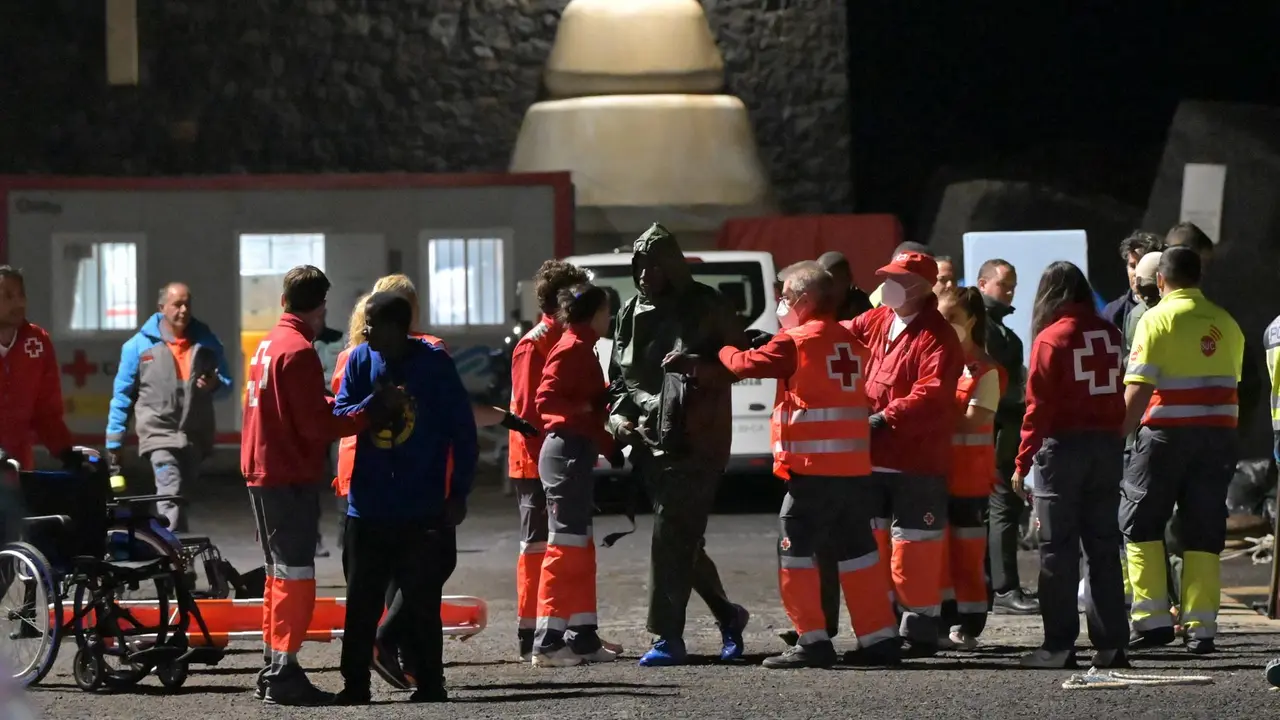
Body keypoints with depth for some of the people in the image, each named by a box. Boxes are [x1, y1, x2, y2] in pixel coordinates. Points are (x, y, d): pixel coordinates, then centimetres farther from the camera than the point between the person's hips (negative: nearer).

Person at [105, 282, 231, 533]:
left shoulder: (206, 342, 8)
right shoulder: (140, 345, 1)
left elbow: (226, 383, 16)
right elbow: (123, 395, 6)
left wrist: (214, 385, -9)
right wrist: (114, 442, 3)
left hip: (195, 437, 4)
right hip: (160, 434, -4)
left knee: (181, 496, 14)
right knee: (170, 497, -20)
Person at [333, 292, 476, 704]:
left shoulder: (433, 364, -6)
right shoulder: (361, 360, 3)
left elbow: (463, 430, -2)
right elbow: (339, 416, 3)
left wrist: (458, 492, -4)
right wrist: (372, 405, -18)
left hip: (422, 511, -3)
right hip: (368, 507, 3)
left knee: (422, 602, 1)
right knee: (361, 602, 6)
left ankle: (429, 685, 10)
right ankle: (354, 686, 12)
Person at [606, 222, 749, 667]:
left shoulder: (705, 309, -4)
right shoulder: (632, 314, 14)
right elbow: (619, 375, 23)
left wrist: (697, 366, -22)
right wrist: (617, 412, 4)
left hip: (695, 443, -6)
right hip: (649, 442, 6)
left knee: (672, 538, -13)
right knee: (681, 540, 11)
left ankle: (668, 637, -12)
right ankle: (727, 616, 29)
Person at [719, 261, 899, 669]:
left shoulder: (796, 342, -9)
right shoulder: (849, 343, 13)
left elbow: (747, 364, -7)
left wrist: (724, 351, 13)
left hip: (812, 467, -7)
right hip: (854, 465, 7)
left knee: (796, 550, -3)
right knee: (855, 548, 15)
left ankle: (812, 640, -8)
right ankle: (880, 635, 18)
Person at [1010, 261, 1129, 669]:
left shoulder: (1051, 338, -8)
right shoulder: (1110, 335, 5)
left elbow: (1038, 405, -9)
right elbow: (1117, 392, 5)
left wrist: (1022, 462, -5)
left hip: (1064, 447, -5)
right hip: (1108, 446, 5)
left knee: (1058, 548, 0)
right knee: (1103, 547, 9)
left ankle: (1059, 645, -3)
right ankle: (1110, 645, 7)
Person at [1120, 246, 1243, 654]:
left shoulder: (1158, 319, -7)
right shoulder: (1226, 323, 9)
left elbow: (1138, 390, -12)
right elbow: (1232, 382, 14)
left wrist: (1116, 436, -7)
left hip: (1167, 433, -5)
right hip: (1220, 434, 5)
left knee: (1140, 523, 7)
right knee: (1203, 532, 8)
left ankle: (1153, 618, -1)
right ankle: (1201, 627, 4)